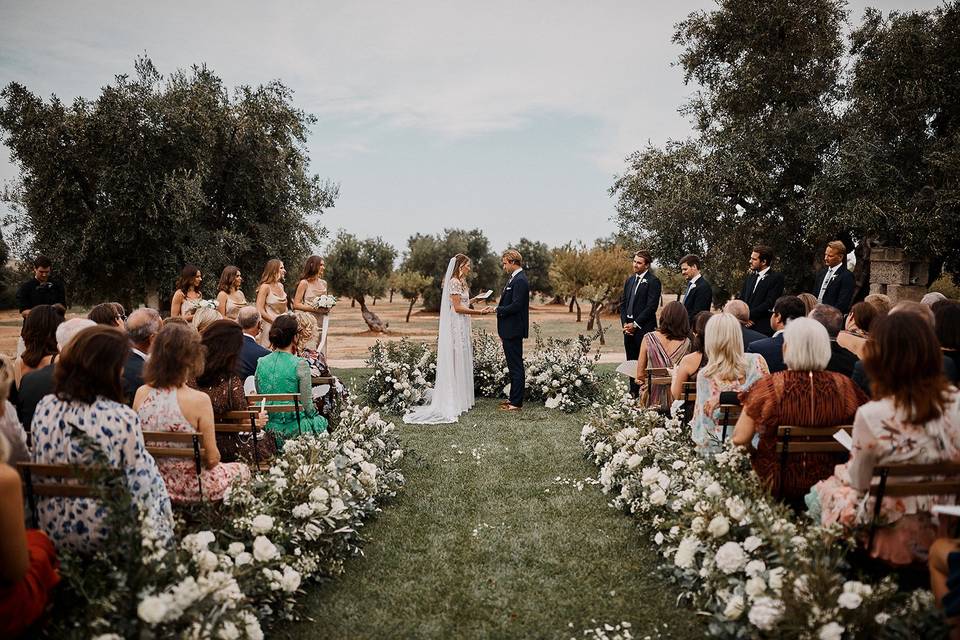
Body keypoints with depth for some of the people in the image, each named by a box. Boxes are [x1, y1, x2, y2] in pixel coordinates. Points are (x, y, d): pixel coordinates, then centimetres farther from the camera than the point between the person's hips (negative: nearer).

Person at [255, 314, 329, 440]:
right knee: (321, 421, 25)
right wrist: (313, 411, 7)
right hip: (295, 429, -5)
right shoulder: (300, 365, -16)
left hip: (269, 427, 5)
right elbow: (307, 406, -13)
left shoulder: (261, 363, -2)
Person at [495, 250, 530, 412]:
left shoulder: (520, 280, -16)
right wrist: (502, 331, 18)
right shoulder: (515, 279, 16)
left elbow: (516, 306, -24)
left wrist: (497, 310, -13)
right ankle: (514, 398, 24)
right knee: (513, 367, 16)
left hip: (513, 331, -11)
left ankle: (516, 403, 1)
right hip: (509, 331, 11)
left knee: (516, 367, -4)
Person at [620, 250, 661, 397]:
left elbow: (651, 307, -13)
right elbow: (623, 303, 16)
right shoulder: (629, 280, 16)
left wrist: (635, 324, -14)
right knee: (631, 361, 10)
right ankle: (633, 391, 17)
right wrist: (625, 323, 2)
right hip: (629, 328, 7)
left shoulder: (653, 281, -7)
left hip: (644, 328, -7)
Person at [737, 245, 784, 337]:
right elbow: (741, 299, 14)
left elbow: (769, 303, -12)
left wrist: (749, 315, -12)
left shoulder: (776, 277, -4)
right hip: (746, 327, 5)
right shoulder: (750, 277, 18)